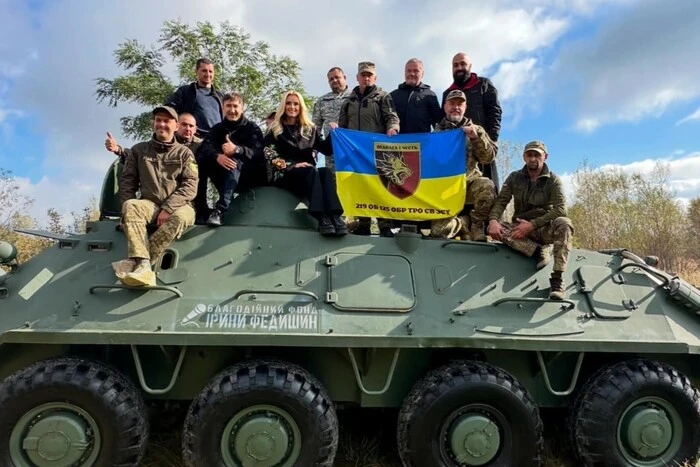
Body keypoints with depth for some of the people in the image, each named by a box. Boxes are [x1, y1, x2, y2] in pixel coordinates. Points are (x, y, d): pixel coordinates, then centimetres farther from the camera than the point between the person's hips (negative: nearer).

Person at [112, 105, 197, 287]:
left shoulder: (184, 153, 6)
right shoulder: (139, 150, 13)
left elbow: (190, 186, -6)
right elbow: (127, 181, 9)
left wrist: (167, 208, -19)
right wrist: (128, 206, -10)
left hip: (178, 207, -2)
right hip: (150, 205, 2)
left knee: (180, 217, -36)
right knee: (131, 206, -31)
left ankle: (134, 261, -37)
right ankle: (143, 266, -46)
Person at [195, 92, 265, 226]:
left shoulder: (252, 128, 2)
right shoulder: (217, 128, 11)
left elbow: (257, 153, -17)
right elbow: (205, 147, -9)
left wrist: (236, 150, -38)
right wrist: (217, 156, -34)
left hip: (250, 176, -3)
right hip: (225, 179, 4)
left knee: (234, 161, -35)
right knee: (200, 161, -21)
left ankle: (220, 210, -49)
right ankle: (201, 211, -27)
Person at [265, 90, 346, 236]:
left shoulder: (310, 129, 20)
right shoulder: (275, 130, 11)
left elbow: (327, 150, 12)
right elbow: (270, 156, -2)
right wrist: (293, 165, -15)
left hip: (309, 174, 3)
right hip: (285, 175, -3)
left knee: (326, 172, -31)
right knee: (311, 171, -34)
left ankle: (334, 216, -50)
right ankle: (322, 218, -51)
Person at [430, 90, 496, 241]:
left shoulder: (475, 130, 13)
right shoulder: (437, 132, 12)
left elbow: (489, 158, -1)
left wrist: (477, 137, -15)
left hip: (469, 183, 1)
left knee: (487, 186, -36)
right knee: (439, 230, -22)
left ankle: (477, 225, -13)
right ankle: (468, 223, 8)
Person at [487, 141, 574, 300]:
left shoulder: (553, 180, -3)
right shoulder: (515, 178, 4)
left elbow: (560, 210, -16)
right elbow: (500, 201, -5)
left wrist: (532, 224, -25)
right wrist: (493, 220, -26)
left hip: (545, 229, -2)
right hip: (520, 229, 2)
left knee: (564, 223, -34)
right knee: (493, 228, -25)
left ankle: (557, 278, -32)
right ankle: (538, 250, -29)